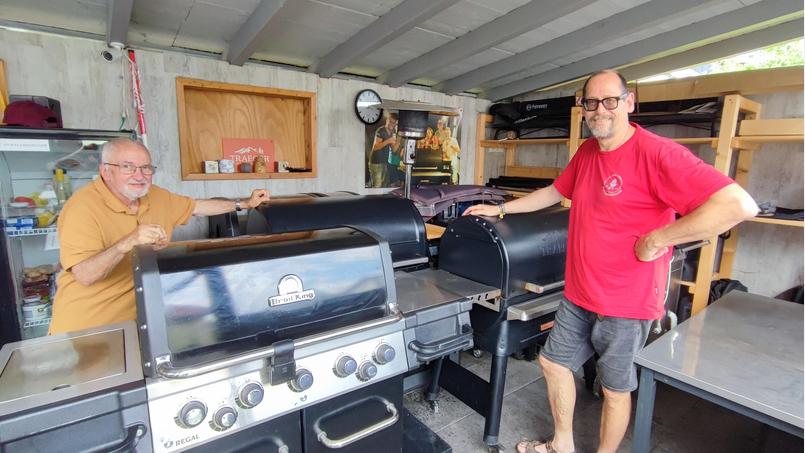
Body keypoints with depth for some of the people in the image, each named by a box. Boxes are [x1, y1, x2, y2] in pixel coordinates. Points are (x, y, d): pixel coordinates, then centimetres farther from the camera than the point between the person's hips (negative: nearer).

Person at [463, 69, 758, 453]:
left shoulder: (656, 153, -20)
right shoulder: (587, 152, 5)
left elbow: (740, 204, -26)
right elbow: (555, 192, 19)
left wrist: (657, 239, -24)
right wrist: (500, 208, 19)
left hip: (626, 303, -8)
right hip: (578, 295, 8)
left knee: (615, 389, 12)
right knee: (553, 362, 19)